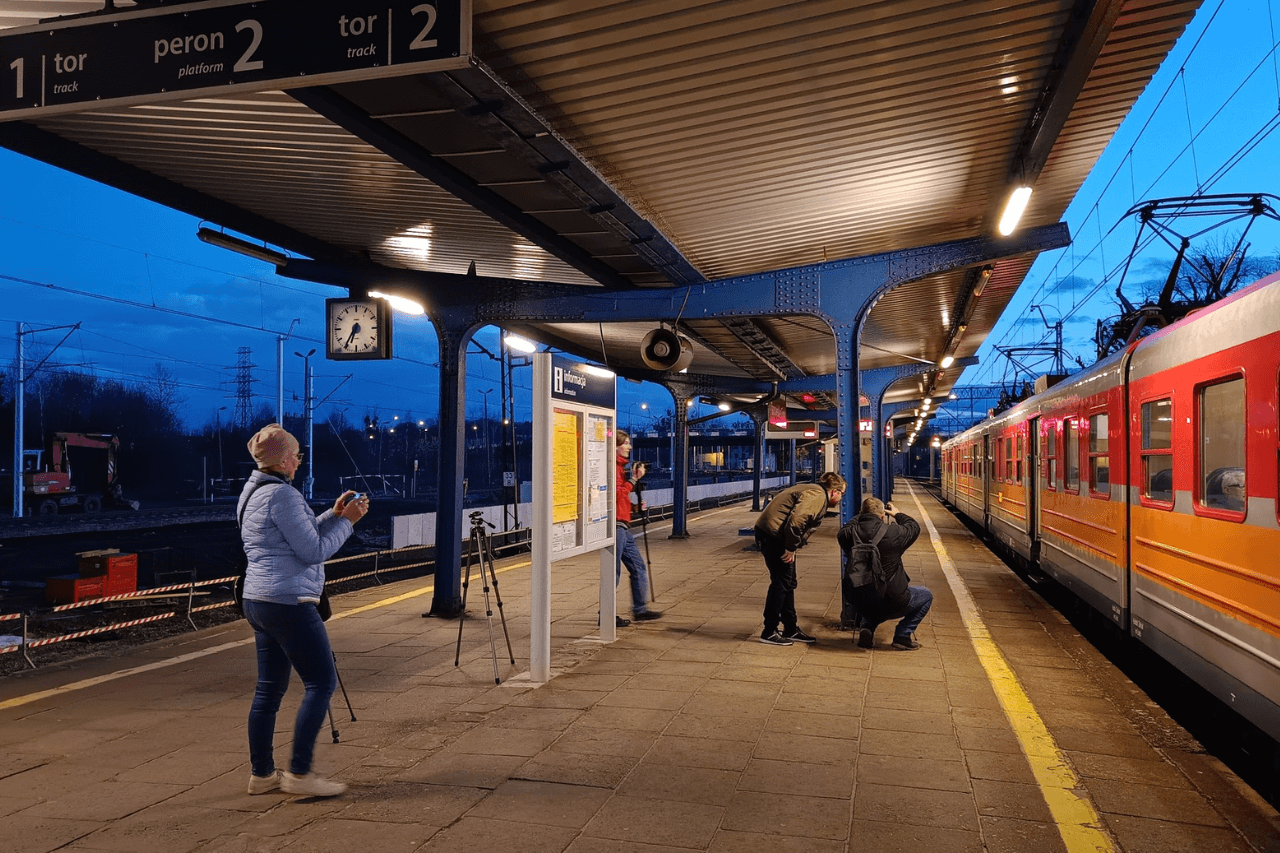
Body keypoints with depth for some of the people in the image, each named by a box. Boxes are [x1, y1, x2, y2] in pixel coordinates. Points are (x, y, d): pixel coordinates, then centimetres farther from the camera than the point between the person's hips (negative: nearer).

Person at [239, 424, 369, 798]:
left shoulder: (253, 492, 16)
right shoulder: (281, 494, -15)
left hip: (258, 600, 10)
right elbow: (314, 551, -16)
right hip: (289, 602, -10)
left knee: (270, 687, 14)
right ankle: (299, 773, -1)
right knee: (322, 682, -4)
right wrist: (346, 521, -6)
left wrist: (333, 515, 13)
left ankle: (261, 773, 20)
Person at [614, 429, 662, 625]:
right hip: (615, 526, -10)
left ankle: (640, 610, 19)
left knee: (638, 567, 13)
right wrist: (634, 479, -17)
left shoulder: (621, 466, 19)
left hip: (623, 526, 10)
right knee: (614, 572, -5)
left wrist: (636, 506, 12)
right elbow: (617, 494, -21)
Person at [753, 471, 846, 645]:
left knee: (788, 583, 16)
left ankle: (791, 630, 25)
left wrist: (791, 548, 11)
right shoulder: (817, 495, -15)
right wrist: (791, 548, -19)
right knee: (781, 583, -5)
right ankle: (769, 632, 3)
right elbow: (796, 520, -27)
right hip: (773, 534, -11)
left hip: (771, 534, 11)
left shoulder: (814, 492, 20)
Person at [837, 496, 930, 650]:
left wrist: (862, 515, 28)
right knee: (926, 595, 21)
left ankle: (866, 625, 14)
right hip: (891, 602, -4)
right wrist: (897, 514, 23)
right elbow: (914, 527, 6)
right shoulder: (893, 533, -16)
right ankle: (903, 635, 11)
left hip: (860, 602, 4)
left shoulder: (848, 534, -7)